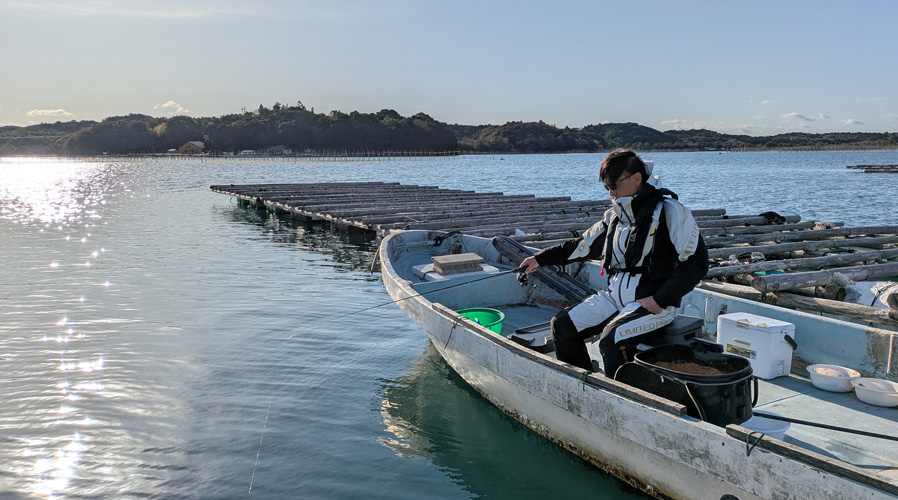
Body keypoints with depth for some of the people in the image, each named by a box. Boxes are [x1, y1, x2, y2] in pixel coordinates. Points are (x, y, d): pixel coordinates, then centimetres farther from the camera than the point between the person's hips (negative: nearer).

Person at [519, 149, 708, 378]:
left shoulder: (668, 211, -11)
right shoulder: (616, 214, 10)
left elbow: (696, 263, -12)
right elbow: (584, 244, 20)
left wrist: (660, 300, -15)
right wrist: (540, 258, 15)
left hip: (653, 303, -7)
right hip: (616, 297, 8)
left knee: (611, 340, -31)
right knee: (563, 326, -3)